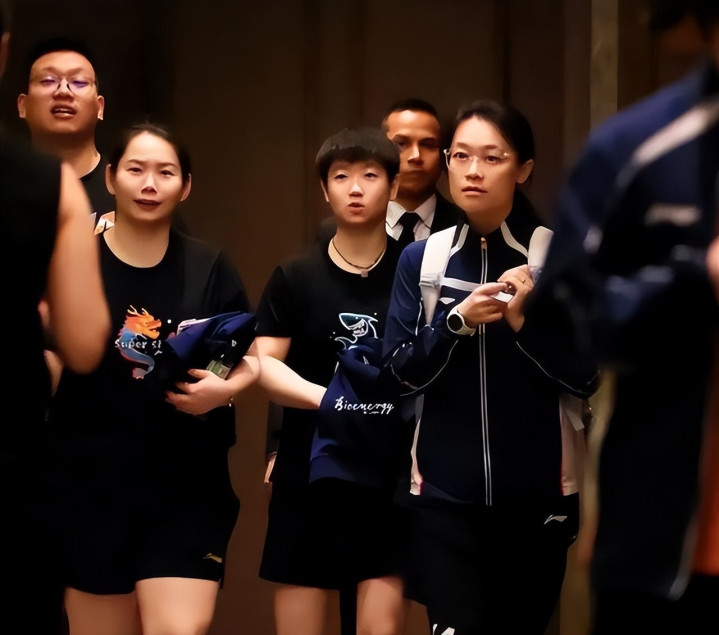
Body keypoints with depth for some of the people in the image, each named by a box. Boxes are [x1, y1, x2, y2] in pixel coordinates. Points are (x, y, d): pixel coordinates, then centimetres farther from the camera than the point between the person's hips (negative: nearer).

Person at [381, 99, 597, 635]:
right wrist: (456, 321, -15)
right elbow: (403, 372, 1)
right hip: (445, 493, 0)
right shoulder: (421, 259, 4)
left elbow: (585, 378, -3)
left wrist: (526, 322, -18)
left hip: (536, 493, 0)